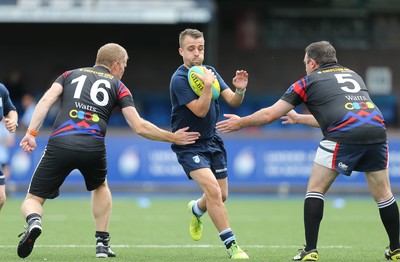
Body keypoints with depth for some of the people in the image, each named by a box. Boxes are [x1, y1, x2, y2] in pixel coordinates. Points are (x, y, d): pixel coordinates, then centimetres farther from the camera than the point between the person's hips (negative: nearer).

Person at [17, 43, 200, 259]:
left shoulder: (70, 75, 24)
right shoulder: (118, 86, 19)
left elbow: (46, 100, 6)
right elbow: (139, 127, 11)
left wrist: (31, 133, 0)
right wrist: (173, 137, 22)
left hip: (59, 143, 0)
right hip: (93, 148, 0)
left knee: (33, 199, 9)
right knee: (100, 186, 34)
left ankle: (34, 222, -26)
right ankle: (102, 243, 29)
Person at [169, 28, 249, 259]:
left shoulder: (210, 71, 3)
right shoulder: (179, 79, -18)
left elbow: (233, 101, -1)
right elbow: (200, 110, -24)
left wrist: (240, 89, -21)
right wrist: (207, 85, -34)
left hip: (212, 140, 7)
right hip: (189, 144, -7)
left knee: (221, 196, 12)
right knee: (213, 190, -23)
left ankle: (196, 209, 47)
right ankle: (231, 245, -18)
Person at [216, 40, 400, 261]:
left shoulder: (309, 81, 17)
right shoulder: (353, 75, 32)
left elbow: (270, 115, 20)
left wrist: (240, 122, 35)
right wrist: (299, 118, 55)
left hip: (344, 136, -5)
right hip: (377, 131, 5)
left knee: (315, 189, 10)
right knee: (382, 193, 18)